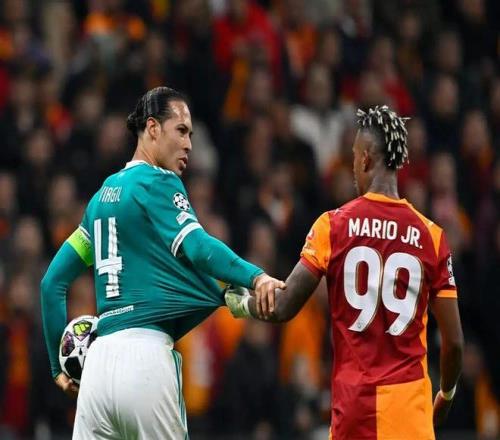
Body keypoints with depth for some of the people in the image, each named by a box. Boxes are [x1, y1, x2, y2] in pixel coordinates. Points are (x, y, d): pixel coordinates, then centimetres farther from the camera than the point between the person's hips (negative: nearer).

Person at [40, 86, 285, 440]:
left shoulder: (102, 196, 23)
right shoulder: (157, 183, 1)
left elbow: (53, 281, 24)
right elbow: (197, 246, -17)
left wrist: (59, 364, 28)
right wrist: (254, 277, -31)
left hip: (98, 358, 7)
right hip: (145, 353, -7)